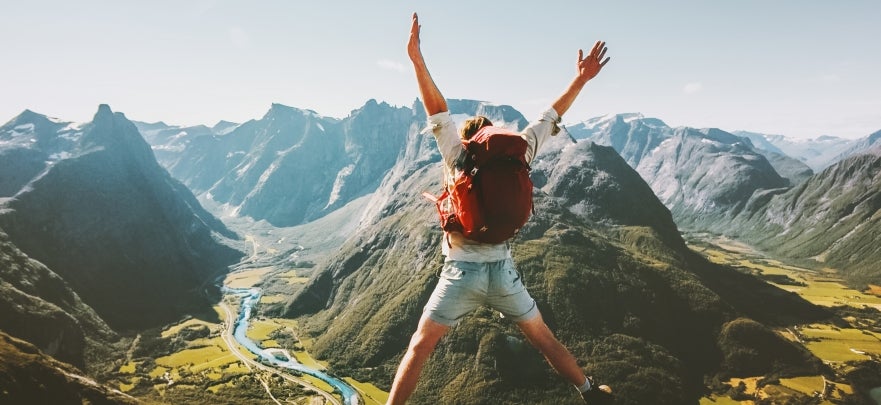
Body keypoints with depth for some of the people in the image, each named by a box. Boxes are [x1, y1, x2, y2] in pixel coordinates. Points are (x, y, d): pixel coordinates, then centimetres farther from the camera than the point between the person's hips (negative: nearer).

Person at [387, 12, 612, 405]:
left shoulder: (458, 158, -2)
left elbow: (437, 110, -7)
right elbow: (549, 119, 8)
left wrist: (416, 57, -7)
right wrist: (580, 79, 14)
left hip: (461, 272, -3)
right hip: (503, 271, 3)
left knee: (419, 347, 8)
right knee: (543, 338, 21)